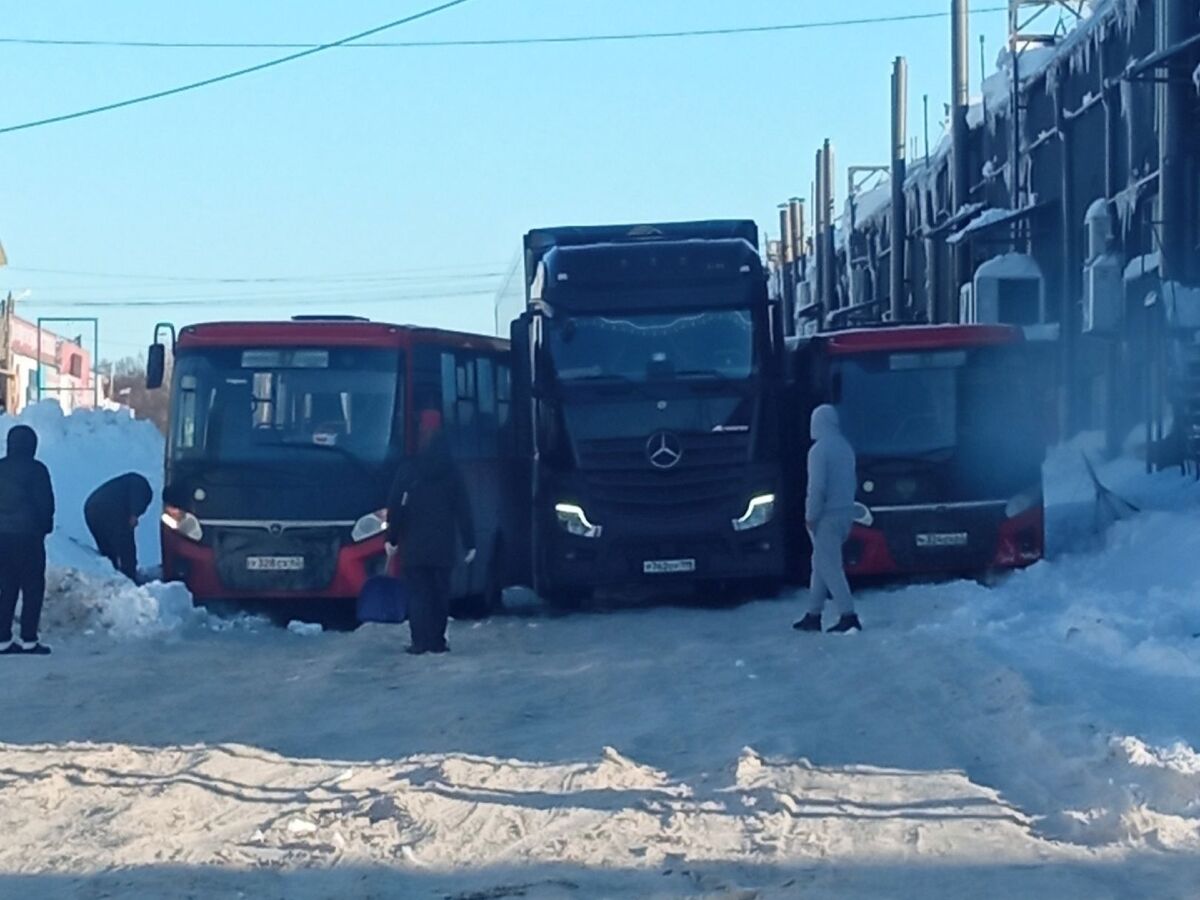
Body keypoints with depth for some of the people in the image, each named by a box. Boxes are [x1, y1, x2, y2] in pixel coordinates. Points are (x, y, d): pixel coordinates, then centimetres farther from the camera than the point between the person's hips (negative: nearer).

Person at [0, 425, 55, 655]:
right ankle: (29, 640, -2)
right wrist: (45, 526, 9)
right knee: (33, 587, 2)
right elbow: (46, 503, -8)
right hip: (28, 535, -5)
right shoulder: (35, 470, -10)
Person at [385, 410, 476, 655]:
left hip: (414, 547, -1)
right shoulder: (452, 475, 3)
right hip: (444, 547, 1)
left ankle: (421, 641, -9)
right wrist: (469, 543, 5)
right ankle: (437, 641, 7)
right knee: (440, 593, 8)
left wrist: (392, 538, 4)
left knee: (419, 592, 0)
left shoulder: (407, 474, -1)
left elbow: (395, 509, -2)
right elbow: (463, 511, 3)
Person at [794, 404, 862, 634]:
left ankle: (848, 616, -12)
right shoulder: (846, 448, 11)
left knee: (829, 566, -6)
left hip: (827, 517, -8)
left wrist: (811, 516, -13)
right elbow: (853, 482, 16)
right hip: (845, 513, 8)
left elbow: (817, 486, -19)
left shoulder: (819, 450, -15)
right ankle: (813, 614, 20)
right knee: (821, 563, 16)